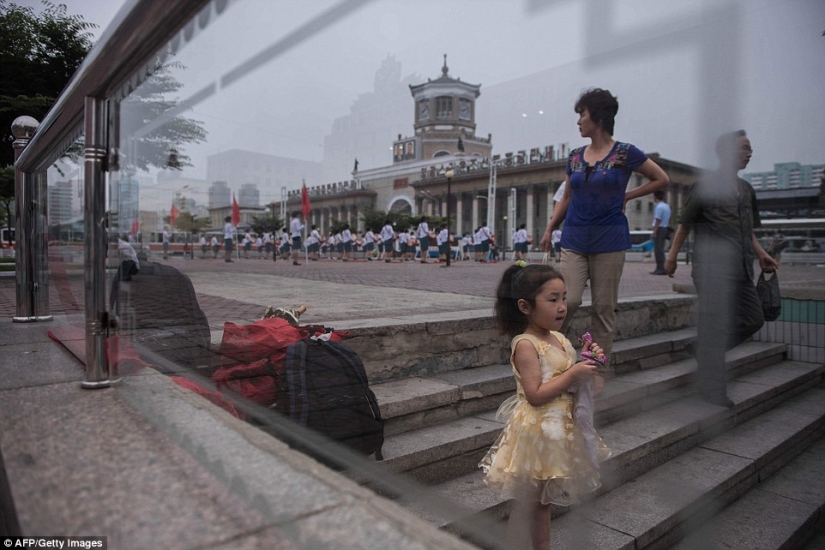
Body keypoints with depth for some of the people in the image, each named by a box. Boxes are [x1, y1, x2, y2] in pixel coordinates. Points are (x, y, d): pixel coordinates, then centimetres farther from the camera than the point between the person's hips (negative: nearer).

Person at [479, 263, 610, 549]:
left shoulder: (560, 339, 6)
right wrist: (573, 374, -22)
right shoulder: (525, 345, -19)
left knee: (543, 501, 23)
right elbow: (535, 394, -24)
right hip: (536, 432, -8)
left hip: (559, 431, 8)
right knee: (525, 504, 7)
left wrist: (585, 361, 0)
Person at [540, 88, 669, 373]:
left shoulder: (625, 153, -1)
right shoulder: (575, 157, 10)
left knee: (603, 307, 3)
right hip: (574, 240, 2)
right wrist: (549, 229, 10)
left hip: (609, 240, -2)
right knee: (568, 300, -12)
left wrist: (626, 196, 1)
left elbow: (661, 179, 9)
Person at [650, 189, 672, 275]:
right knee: (660, 250, 14)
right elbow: (669, 220, 19)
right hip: (665, 228, 10)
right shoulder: (667, 206, 16)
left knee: (658, 250, -7)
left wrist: (654, 232, -19)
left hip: (659, 229, -10)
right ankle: (661, 268, 18)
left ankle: (660, 269, -7)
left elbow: (658, 220, -19)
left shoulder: (659, 207, -14)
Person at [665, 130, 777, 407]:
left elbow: (748, 230, 23)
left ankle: (707, 352, 27)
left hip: (740, 269, 8)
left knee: (753, 319, 10)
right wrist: (672, 256, -7)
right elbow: (685, 224, -2)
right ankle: (712, 389, 7)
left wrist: (761, 254, 11)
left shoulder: (746, 189, 16)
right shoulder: (705, 186, -4)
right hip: (712, 268, -8)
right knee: (715, 327, -4)